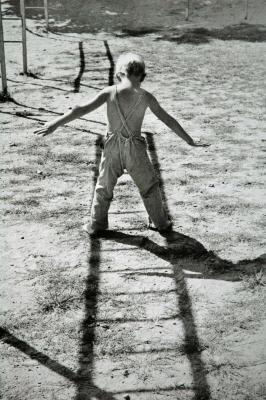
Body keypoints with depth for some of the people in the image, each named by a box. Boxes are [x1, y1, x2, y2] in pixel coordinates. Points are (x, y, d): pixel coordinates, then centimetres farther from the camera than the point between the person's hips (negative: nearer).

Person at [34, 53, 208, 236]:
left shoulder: (109, 92, -7)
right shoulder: (146, 97, -7)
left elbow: (82, 109, -9)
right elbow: (168, 120, 1)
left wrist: (55, 124, -4)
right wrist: (189, 140, 11)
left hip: (112, 147, 1)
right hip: (135, 149, -1)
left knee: (104, 186, 21)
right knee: (150, 188, 17)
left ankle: (97, 224, 31)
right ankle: (163, 225, 28)